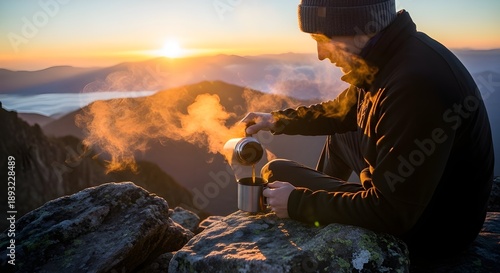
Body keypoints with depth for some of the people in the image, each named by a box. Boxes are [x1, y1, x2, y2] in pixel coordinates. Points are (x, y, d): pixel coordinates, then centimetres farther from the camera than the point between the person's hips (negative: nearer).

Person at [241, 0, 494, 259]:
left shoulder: (414, 85, -34)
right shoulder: (391, 54, -4)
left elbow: (390, 211, -29)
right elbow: (343, 111, 16)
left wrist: (298, 202, -19)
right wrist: (280, 119, 11)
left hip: (423, 226, -9)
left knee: (276, 172, -3)